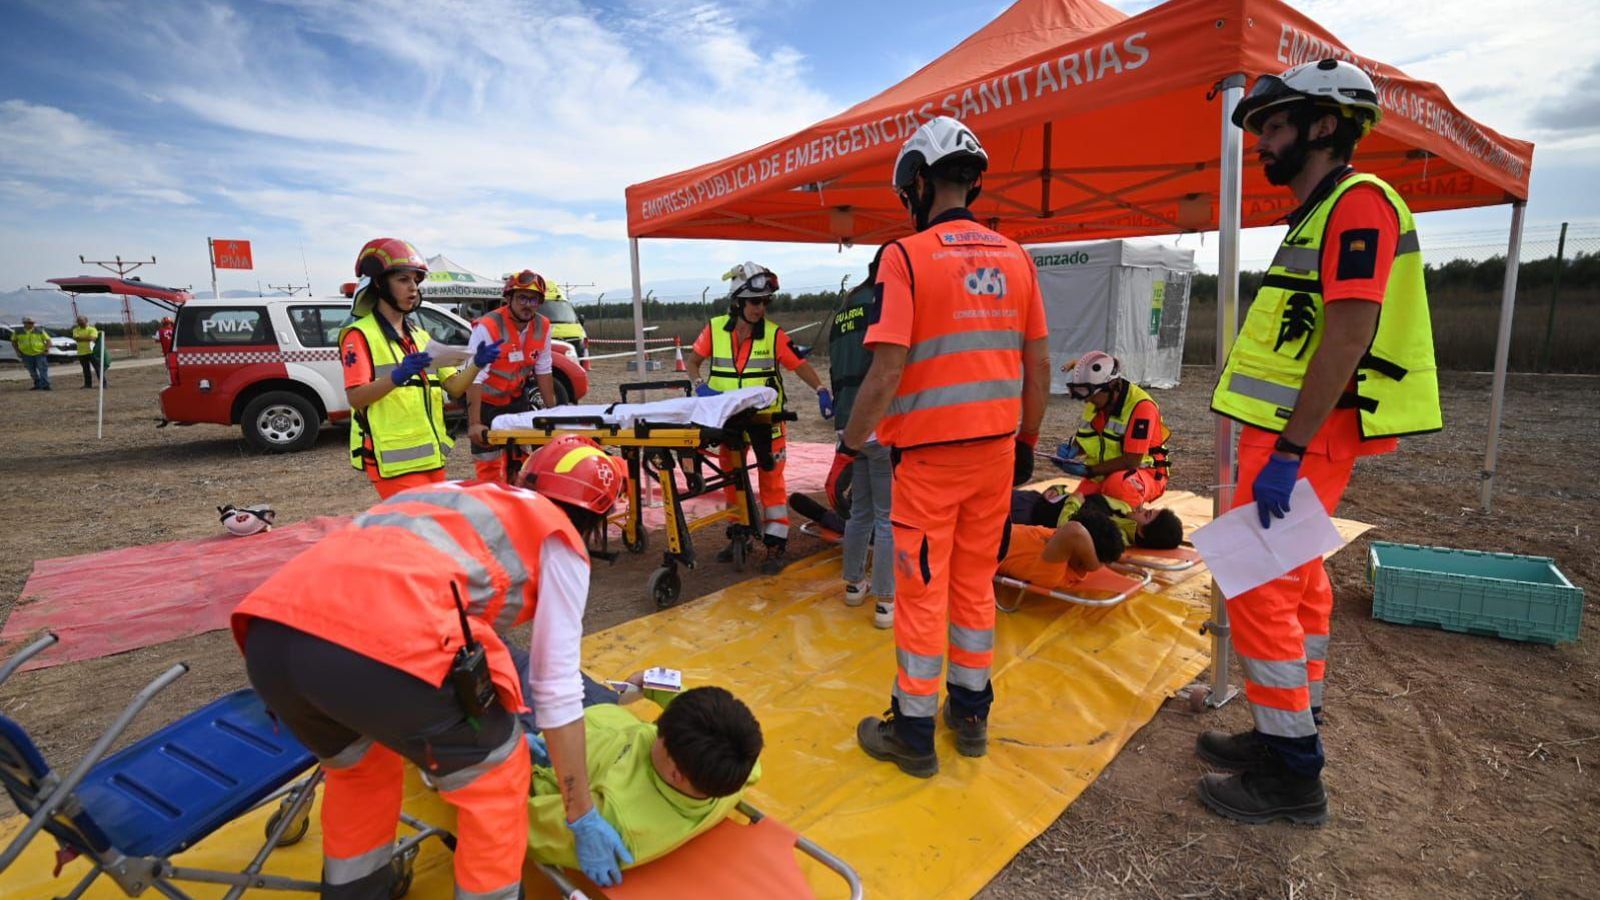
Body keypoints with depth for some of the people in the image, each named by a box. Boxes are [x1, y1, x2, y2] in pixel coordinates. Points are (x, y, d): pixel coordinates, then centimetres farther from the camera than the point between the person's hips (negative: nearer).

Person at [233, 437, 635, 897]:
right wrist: (583, 817, 25)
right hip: (382, 644, -7)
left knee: (358, 765, 35)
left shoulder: (454, 495, 36)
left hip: (269, 633, 8)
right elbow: (557, 685, 14)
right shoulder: (558, 536, 17)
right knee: (495, 776, 19)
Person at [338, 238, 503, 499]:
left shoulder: (419, 335, 18)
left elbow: (453, 387, 11)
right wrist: (396, 377, -32)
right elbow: (355, 397, -16)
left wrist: (476, 364, -6)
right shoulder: (359, 335, -5)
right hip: (394, 459, -7)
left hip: (431, 455, 8)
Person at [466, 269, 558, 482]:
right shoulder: (488, 327, -25)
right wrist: (474, 423, -32)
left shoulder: (542, 327, -7)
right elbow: (474, 378, -28)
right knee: (489, 465, -3)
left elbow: (543, 371, 2)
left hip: (515, 399, 5)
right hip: (485, 402, -5)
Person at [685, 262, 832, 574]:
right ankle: (739, 535, 32)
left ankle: (775, 546, 8)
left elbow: (799, 364, -7)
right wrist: (699, 384, -13)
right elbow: (692, 360, 5)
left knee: (771, 479, 0)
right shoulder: (715, 329, -5)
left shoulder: (773, 334, -11)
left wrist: (821, 391, -22)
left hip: (766, 419, -3)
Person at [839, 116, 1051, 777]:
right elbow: (1039, 365, 9)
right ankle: (971, 713, 32)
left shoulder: (906, 257, -11)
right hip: (996, 449, 6)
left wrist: (851, 444, -7)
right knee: (976, 583, 17)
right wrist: (1026, 441, 19)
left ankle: (913, 734, 20)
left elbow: (886, 375, -18)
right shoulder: (1015, 258, 6)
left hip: (929, 456, -5)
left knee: (922, 591, 6)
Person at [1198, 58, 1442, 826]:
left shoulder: (1357, 203, -12)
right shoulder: (1320, 214, 18)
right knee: (1295, 587, 15)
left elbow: (1348, 338, -22)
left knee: (1258, 591, -6)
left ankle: (1293, 778, 6)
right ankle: (1287, 738, 28)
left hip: (1305, 439, -10)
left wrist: (1289, 451, -25)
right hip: (1295, 434, 10)